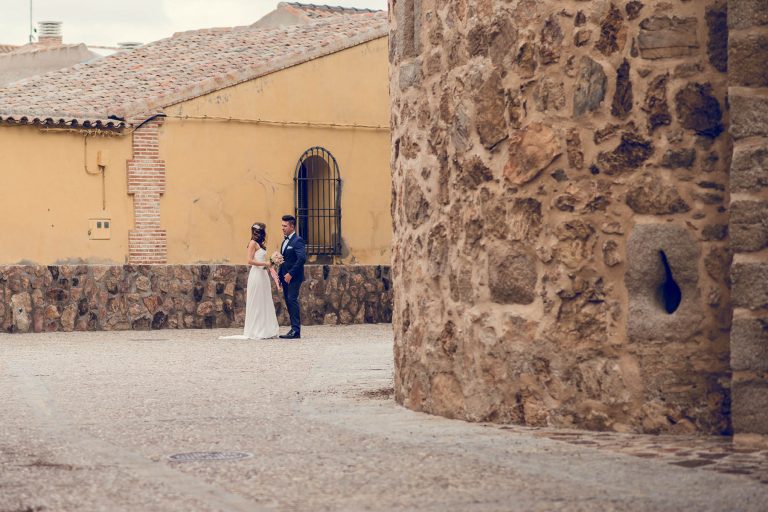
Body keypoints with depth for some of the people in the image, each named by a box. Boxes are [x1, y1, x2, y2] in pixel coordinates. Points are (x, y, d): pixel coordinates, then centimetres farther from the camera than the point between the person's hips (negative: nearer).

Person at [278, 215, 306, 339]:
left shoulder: (298, 241, -11)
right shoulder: (285, 241, 18)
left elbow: (302, 258, -21)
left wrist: (290, 274, -22)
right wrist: (280, 275, 13)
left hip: (294, 277, -9)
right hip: (286, 277, 9)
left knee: (292, 300, -14)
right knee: (289, 302, 8)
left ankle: (296, 331, -15)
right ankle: (294, 329, 11)